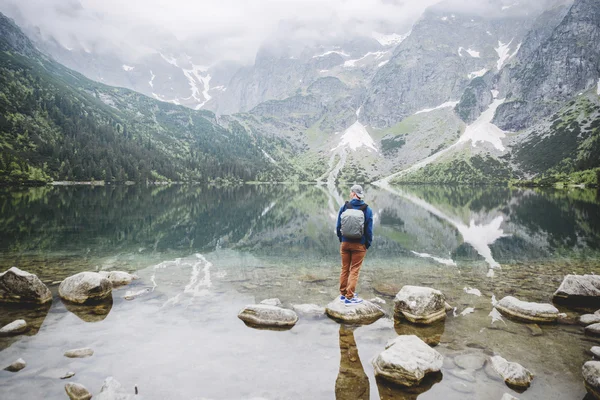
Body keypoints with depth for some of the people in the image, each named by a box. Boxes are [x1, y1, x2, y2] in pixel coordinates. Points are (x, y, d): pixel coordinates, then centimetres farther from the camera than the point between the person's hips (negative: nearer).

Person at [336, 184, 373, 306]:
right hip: (359, 245, -2)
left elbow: (338, 226, 1)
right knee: (354, 270, 4)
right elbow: (369, 230, -7)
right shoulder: (367, 210, -9)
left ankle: (343, 294, 24)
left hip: (345, 243, 2)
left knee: (344, 269, 15)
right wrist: (367, 245, 5)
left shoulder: (344, 207, -4)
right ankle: (349, 297, 6)